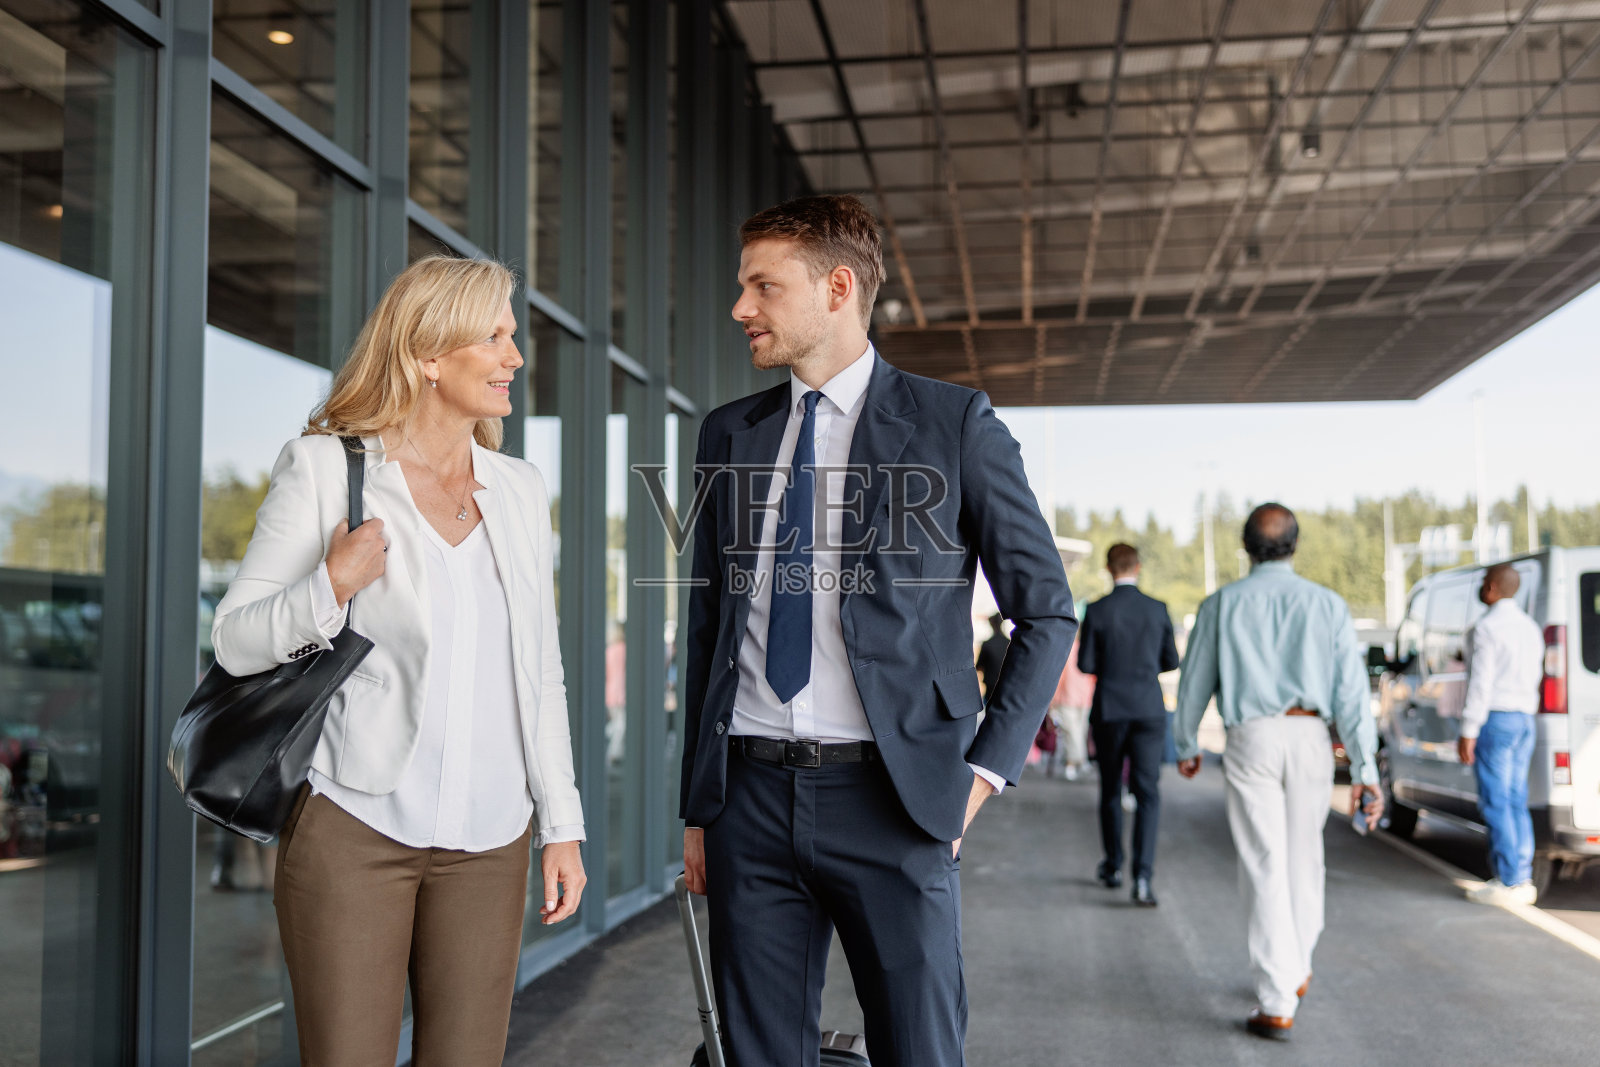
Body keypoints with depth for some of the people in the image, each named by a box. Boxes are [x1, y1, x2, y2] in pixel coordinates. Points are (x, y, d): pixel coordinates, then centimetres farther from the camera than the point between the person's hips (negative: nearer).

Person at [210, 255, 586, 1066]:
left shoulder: (519, 489, 11)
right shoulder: (324, 467, -1)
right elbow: (234, 642, -1)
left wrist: (562, 824, 11)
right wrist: (331, 588, -19)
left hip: (488, 837, 4)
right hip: (355, 824, -4)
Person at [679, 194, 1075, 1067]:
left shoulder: (953, 423, 0)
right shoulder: (729, 434, 12)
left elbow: (1046, 613, 4)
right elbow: (708, 625, 15)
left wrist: (985, 770, -5)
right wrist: (697, 805, 13)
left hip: (891, 797, -3)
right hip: (751, 793, 4)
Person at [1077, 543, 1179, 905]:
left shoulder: (1096, 611, -7)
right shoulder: (1157, 609, -1)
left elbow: (1085, 664, -7)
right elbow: (1171, 662, 6)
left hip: (1109, 711, 0)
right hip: (1149, 710, 1)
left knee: (1110, 790, 15)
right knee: (1147, 793, 0)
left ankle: (1113, 867, 29)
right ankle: (1143, 877, -12)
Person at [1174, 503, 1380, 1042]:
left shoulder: (1221, 605, 4)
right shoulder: (1327, 604, 4)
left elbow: (1194, 683, 10)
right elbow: (1352, 689, -2)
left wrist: (1185, 746, 24)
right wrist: (1364, 768, -3)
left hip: (1251, 739, -1)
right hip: (1309, 737, 2)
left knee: (1265, 865, 0)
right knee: (1303, 857, 18)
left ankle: (1277, 1004, -3)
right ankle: (1296, 971, 35)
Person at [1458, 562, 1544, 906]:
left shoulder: (1486, 627, -12)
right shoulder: (1530, 627, 15)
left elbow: (1480, 684, -17)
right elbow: (1534, 678, 19)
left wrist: (1467, 732, -15)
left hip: (1495, 719, -9)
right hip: (1525, 719, 9)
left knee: (1495, 803, -6)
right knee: (1516, 802, 11)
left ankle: (1508, 883, -6)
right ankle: (1522, 880, 13)